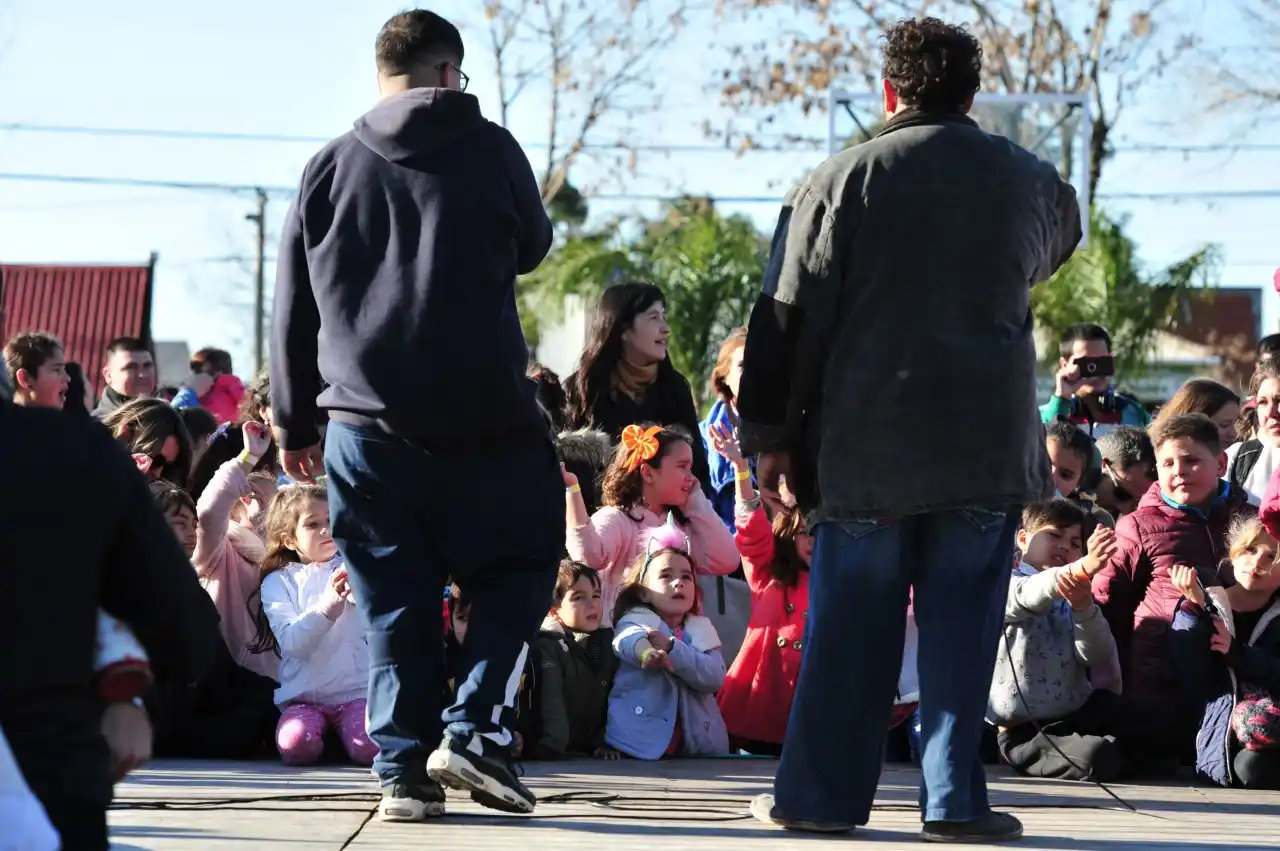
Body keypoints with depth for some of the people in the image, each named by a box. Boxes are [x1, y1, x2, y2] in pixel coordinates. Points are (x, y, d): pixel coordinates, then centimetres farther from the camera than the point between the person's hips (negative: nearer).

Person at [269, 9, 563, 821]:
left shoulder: (330, 167, 7)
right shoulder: (489, 148, -1)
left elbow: (293, 308, 11)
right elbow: (531, 249, 16)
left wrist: (294, 422, 18)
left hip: (365, 426, 2)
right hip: (484, 417, -2)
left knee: (394, 601, 8)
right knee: (517, 570, 13)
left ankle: (404, 769, 3)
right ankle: (473, 729, -3)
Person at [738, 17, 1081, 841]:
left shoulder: (844, 178, -2)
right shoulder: (1030, 181, 5)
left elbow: (791, 313, -2)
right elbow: (1055, 247, 29)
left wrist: (773, 434, 5)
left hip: (866, 441, -1)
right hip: (990, 444, 1)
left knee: (850, 624, 6)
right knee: (962, 622, 4)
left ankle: (821, 793, 10)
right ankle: (955, 798, 1)